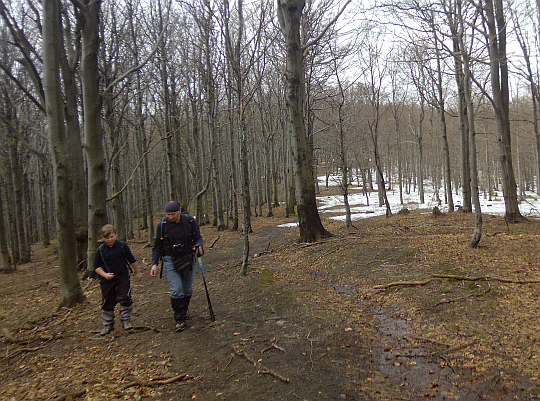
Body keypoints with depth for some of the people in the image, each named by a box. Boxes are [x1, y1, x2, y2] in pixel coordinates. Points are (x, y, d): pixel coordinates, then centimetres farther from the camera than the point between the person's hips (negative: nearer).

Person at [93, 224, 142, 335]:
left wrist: (138, 272, 10)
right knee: (107, 303, 9)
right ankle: (108, 325, 25)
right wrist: (105, 275, -16)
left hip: (123, 278, -1)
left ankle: (126, 321, 11)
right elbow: (96, 266, 0)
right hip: (106, 281, 1)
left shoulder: (122, 246, -5)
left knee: (125, 299, -6)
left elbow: (132, 260, 4)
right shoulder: (100, 250, -4)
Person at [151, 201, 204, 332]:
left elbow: (198, 237, 5)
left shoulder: (190, 221, -6)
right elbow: (157, 246, 3)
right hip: (170, 260, -1)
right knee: (176, 290, -11)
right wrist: (154, 263, -3)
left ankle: (184, 310, 40)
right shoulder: (162, 225, -6)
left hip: (187, 259, 1)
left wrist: (199, 246, -18)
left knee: (187, 290, 12)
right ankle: (180, 320, 3)